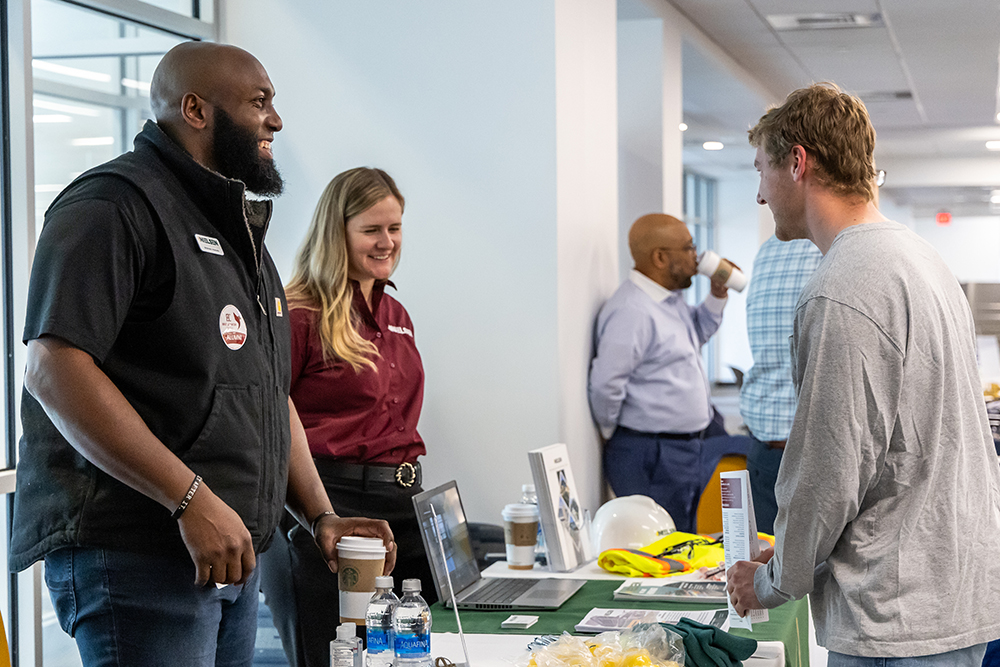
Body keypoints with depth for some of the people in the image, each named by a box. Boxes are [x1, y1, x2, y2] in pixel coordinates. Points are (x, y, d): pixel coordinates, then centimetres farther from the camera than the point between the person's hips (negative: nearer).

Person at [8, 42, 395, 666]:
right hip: (133, 553, -9)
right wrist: (192, 498, -24)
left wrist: (320, 515, 11)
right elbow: (54, 370, -21)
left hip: (231, 556, 9)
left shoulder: (238, 228, 21)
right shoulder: (112, 206, -9)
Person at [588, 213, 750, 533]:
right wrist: (611, 433, -9)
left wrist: (717, 297, 12)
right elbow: (605, 384, -25)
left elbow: (695, 336, 28)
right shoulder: (631, 312, -23)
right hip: (653, 460, -10)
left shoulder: (671, 298, 10)